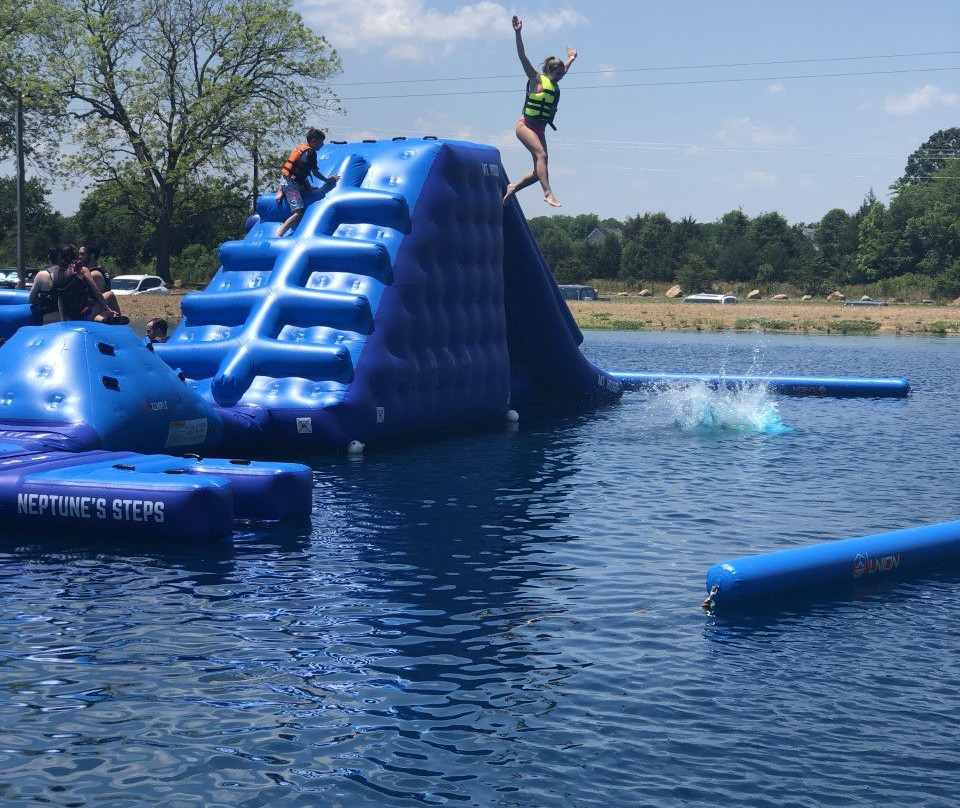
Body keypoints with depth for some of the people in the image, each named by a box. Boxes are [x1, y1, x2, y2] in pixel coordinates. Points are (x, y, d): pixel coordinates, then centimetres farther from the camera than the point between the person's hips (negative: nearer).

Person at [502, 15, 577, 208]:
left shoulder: (554, 84, 13)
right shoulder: (537, 79, -5)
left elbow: (563, 69, 36)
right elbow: (522, 57, -14)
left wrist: (571, 58, 50)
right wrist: (518, 33, -23)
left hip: (540, 129, 8)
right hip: (526, 125, -8)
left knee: (539, 170, 1)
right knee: (541, 154, -26)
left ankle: (513, 188, 18)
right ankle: (548, 193, -35)